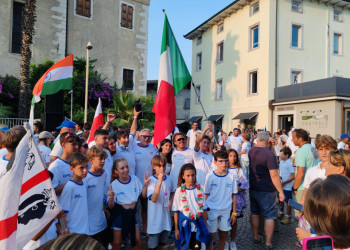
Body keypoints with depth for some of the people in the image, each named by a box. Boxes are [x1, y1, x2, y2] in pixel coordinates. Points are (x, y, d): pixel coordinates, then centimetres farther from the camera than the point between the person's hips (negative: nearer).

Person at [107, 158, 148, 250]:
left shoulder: (135, 179, -8)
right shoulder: (114, 184, -16)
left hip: (132, 214, 3)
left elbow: (143, 195, 2)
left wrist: (145, 185, -16)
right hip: (119, 215, -3)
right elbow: (111, 206, -12)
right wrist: (111, 199, -33)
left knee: (137, 241, 10)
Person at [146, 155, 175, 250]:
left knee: (162, 242, 22)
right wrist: (160, 182, -35)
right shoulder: (151, 180, -18)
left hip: (165, 214, 5)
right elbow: (154, 199, -29)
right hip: (155, 216, -5)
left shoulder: (168, 179, -2)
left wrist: (171, 201, -2)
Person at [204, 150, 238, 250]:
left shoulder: (231, 177, -2)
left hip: (226, 211, 2)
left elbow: (234, 196, 4)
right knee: (210, 236, 7)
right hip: (212, 211, -2)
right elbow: (206, 195, -1)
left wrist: (234, 212, 4)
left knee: (223, 236, 13)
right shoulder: (210, 176, -8)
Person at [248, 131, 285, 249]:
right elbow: (274, 175, -22)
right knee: (269, 216, 7)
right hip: (266, 191, -6)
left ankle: (256, 238, 30)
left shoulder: (250, 151, -1)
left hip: (252, 188, 6)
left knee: (254, 213, 17)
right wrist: (281, 192, -14)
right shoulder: (269, 154, -21)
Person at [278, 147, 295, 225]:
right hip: (281, 185, 8)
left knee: (288, 202, 5)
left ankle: (288, 217, 19)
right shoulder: (281, 162, 4)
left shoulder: (290, 164, -20)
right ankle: (281, 213, 38)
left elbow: (293, 176, -20)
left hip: (287, 186, -8)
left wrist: (284, 182, -21)